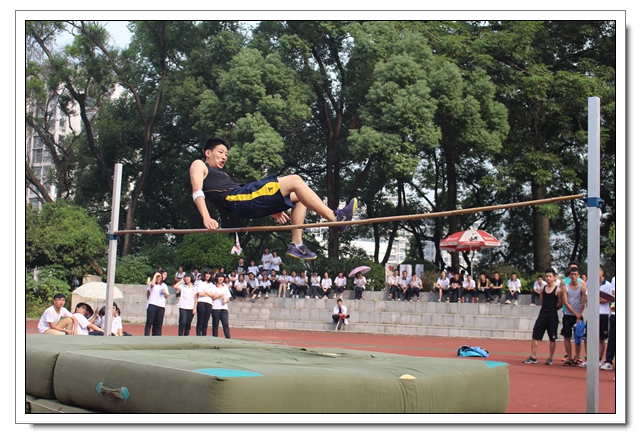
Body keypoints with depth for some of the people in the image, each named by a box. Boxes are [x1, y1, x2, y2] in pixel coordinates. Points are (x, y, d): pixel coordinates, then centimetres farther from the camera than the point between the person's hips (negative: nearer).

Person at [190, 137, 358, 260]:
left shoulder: (218, 174, 38)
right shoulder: (199, 165, 13)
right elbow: (197, 192, -5)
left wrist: (272, 210, 21)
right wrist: (206, 218, -24)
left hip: (246, 203, 10)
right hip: (238, 200, -10)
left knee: (298, 197, 11)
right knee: (294, 181, -15)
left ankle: (296, 244, -3)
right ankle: (335, 218, -19)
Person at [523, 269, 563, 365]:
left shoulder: (557, 290, -6)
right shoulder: (543, 289, 8)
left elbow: (560, 304, -3)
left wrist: (552, 309, 7)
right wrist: (547, 308, 11)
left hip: (552, 316, -4)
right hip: (542, 314, 4)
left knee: (552, 338, 4)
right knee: (535, 336, 0)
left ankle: (550, 358, 13)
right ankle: (533, 357, 6)